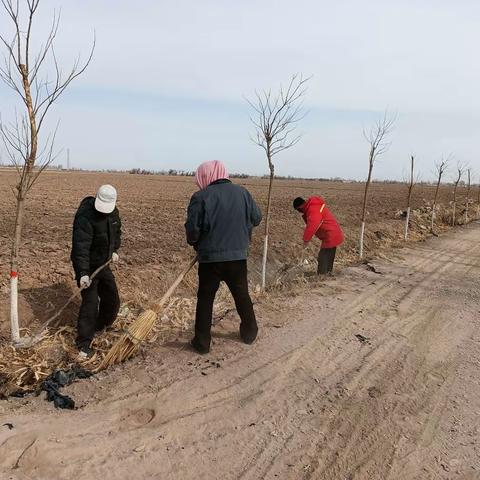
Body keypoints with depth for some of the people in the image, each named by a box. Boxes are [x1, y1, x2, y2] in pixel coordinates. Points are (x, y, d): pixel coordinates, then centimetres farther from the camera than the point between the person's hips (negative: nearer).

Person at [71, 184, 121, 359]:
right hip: (87, 266, -8)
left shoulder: (113, 212, -1)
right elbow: (81, 246, -33)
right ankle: (84, 344, 0)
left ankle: (100, 327, 40)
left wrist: (114, 250, 13)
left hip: (103, 264, 8)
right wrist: (83, 273, -40)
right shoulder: (85, 216, -26)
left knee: (112, 299, 15)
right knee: (90, 303, -10)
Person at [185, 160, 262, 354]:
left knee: (205, 299, 10)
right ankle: (249, 332, 35)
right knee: (242, 295, 20)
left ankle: (202, 342, 15)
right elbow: (256, 218, 9)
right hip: (238, 256, 3)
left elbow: (192, 229, -13)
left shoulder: (201, 197, -11)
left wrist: (196, 244, 8)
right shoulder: (242, 192, 2)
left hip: (210, 258, -3)